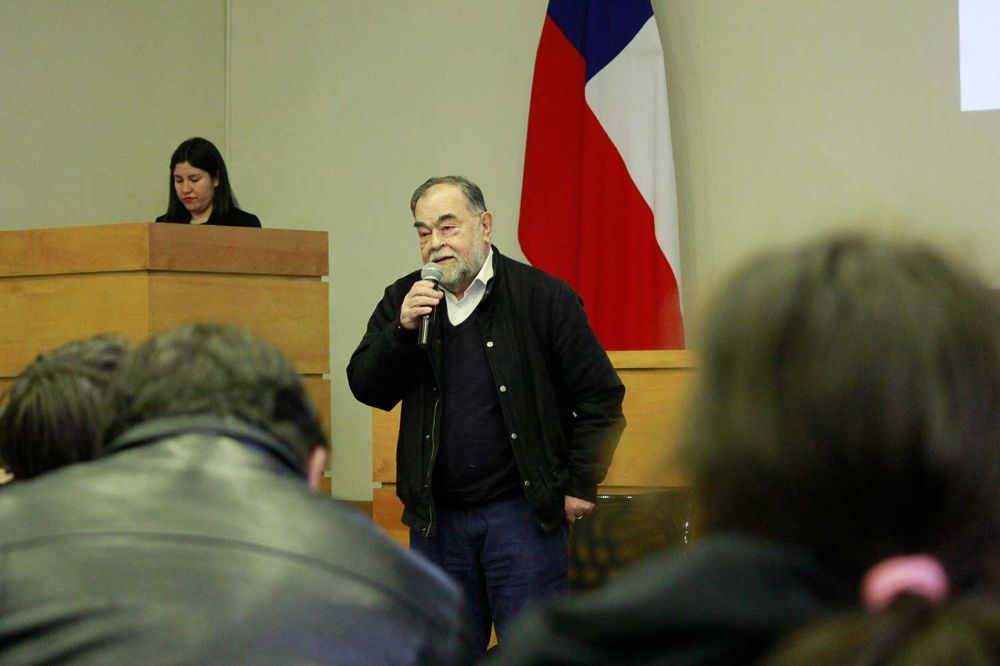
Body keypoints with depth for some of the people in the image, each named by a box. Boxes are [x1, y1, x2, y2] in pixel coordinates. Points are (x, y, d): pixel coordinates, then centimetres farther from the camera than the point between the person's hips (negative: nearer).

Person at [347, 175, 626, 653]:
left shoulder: (543, 297, -5)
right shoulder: (403, 301, 9)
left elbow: (600, 397, -3)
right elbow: (367, 389, 1)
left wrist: (581, 485, -5)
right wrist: (403, 329, -13)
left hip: (524, 511, -4)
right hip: (436, 517, 4)